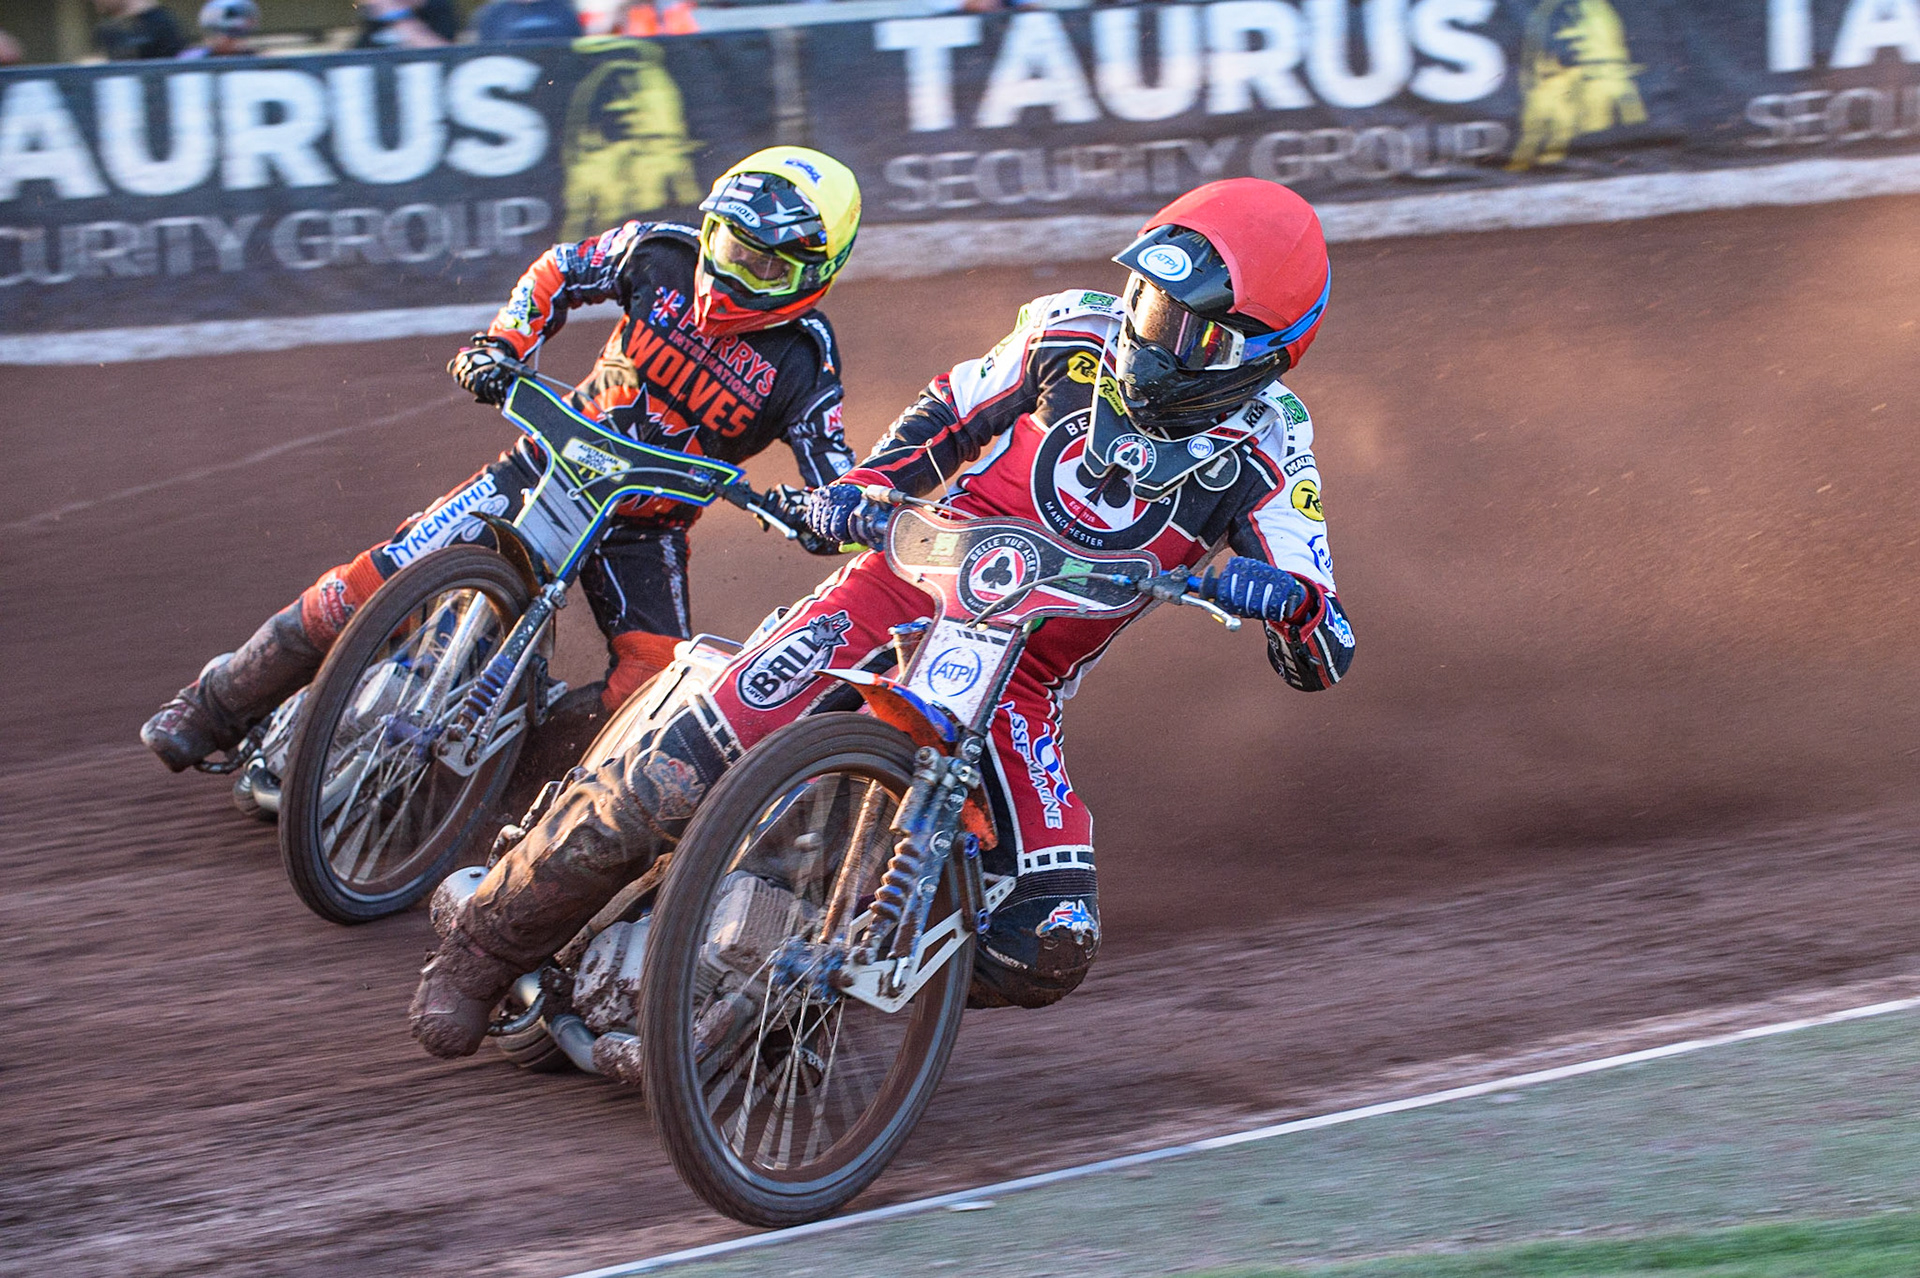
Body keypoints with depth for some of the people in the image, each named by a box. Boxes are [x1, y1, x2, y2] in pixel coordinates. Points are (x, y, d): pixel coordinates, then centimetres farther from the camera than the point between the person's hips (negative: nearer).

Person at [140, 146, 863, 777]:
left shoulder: (802, 362, -16)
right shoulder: (663, 255, -9)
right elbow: (561, 269, 9)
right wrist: (499, 343, -5)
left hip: (646, 527, -1)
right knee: (373, 584, -9)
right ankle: (216, 706, 5)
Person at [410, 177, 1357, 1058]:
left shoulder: (1263, 447, -6)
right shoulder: (1075, 334, -3)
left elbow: (1321, 658, -11)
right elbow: (951, 411, 15)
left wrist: (1286, 595, -34)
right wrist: (863, 485, -4)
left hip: (1020, 688, 1)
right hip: (905, 582, -1)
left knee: (1049, 950, -18)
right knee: (665, 783, -17)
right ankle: (483, 950, 3)